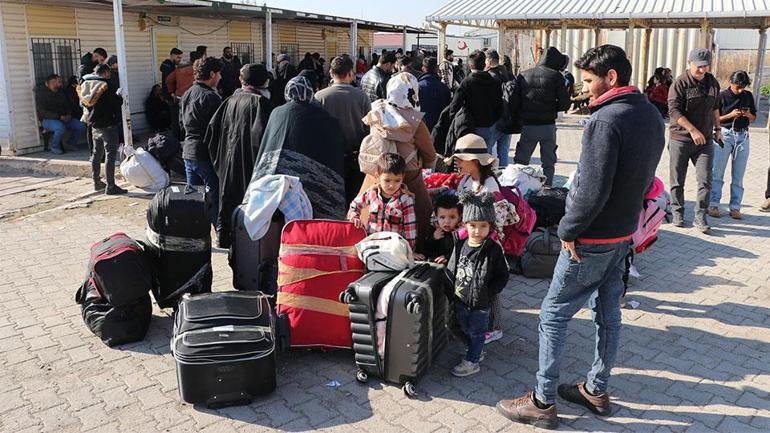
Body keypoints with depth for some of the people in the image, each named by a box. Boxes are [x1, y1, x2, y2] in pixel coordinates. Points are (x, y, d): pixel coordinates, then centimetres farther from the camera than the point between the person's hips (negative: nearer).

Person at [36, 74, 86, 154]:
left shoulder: (61, 92, 13)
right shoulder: (41, 92, -6)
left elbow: (67, 106, 21)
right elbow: (42, 111, -14)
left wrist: (68, 115, -3)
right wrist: (59, 117, -23)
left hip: (63, 118, 6)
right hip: (47, 120, -6)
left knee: (81, 126, -16)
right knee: (60, 127, -38)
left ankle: (71, 143, 6)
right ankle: (54, 147, -14)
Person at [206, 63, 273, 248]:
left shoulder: (231, 100, 6)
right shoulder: (260, 102, -12)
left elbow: (213, 127, 8)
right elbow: (260, 133, -24)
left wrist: (218, 156, 17)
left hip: (228, 161, 6)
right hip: (249, 162, -6)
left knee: (229, 198, 17)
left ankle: (223, 237, 27)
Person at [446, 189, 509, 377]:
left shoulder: (494, 249, -16)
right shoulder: (460, 246, -3)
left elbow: (503, 276, -9)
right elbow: (451, 270, 7)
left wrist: (489, 293, -15)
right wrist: (453, 289, 0)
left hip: (480, 303, -5)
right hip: (460, 300, 6)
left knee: (477, 333, 12)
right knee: (465, 330, 23)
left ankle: (472, 362, 26)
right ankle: (478, 351, 44)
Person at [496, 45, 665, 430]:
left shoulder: (606, 120, -22)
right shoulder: (652, 116, 7)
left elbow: (592, 190, -27)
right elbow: (644, 180, 14)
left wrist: (568, 229, -14)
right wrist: (625, 213, 15)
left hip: (591, 238, -9)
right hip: (625, 232, 9)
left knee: (553, 314, 2)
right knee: (608, 312, 18)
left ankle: (542, 402, 11)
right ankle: (597, 390, 33)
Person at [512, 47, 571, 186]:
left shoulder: (524, 75, 3)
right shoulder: (556, 76, -5)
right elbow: (565, 104, -6)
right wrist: (552, 108, 11)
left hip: (528, 126, 2)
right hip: (548, 126, -1)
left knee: (521, 162, 9)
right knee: (548, 163, 9)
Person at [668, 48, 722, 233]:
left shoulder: (713, 82, 10)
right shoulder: (680, 83, -9)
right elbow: (674, 111, -17)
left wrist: (717, 129, 21)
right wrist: (693, 130, -21)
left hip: (705, 140, 4)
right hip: (681, 139, -4)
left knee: (705, 180, -3)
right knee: (677, 181, 6)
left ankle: (700, 217, 6)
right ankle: (677, 213, 21)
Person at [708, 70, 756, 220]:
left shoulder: (748, 96, 9)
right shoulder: (722, 96, -3)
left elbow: (754, 118, 17)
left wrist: (748, 115, -5)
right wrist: (731, 115, -16)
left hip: (743, 136, 3)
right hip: (725, 135, -3)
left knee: (738, 176, 4)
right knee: (717, 173, -3)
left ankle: (735, 208, 8)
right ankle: (713, 205, 2)